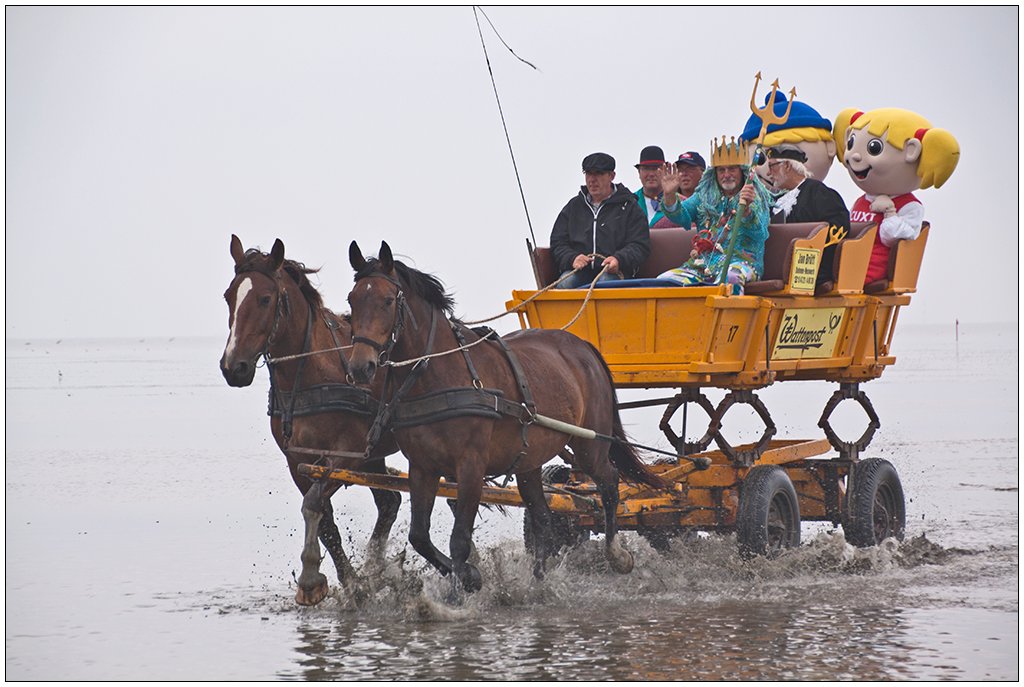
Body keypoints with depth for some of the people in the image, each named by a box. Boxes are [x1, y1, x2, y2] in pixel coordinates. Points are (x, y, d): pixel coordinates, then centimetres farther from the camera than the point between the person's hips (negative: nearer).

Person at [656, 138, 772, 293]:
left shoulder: (758, 199, 8)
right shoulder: (704, 196, 21)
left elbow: (759, 235, -10)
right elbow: (681, 217, 8)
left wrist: (746, 209, -30)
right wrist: (670, 196, -13)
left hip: (739, 261, -4)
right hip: (701, 262, 4)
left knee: (729, 280, -40)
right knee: (663, 281, -19)